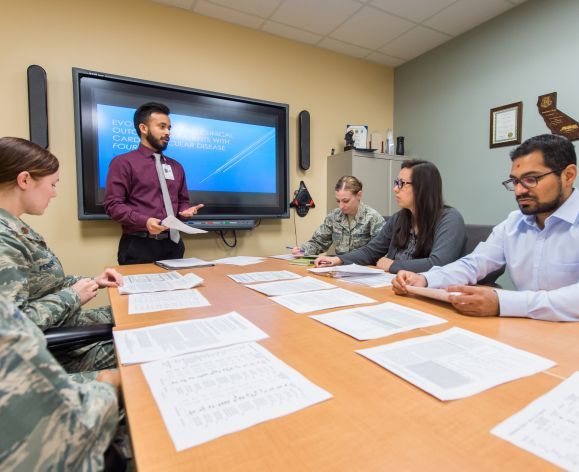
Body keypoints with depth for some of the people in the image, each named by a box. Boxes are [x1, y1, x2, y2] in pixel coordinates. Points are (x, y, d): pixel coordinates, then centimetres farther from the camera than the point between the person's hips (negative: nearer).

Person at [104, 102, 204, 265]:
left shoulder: (176, 166, 16)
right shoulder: (123, 163, -1)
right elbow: (113, 204, -7)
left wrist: (186, 211, -1)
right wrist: (144, 221, -22)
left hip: (172, 245, 5)